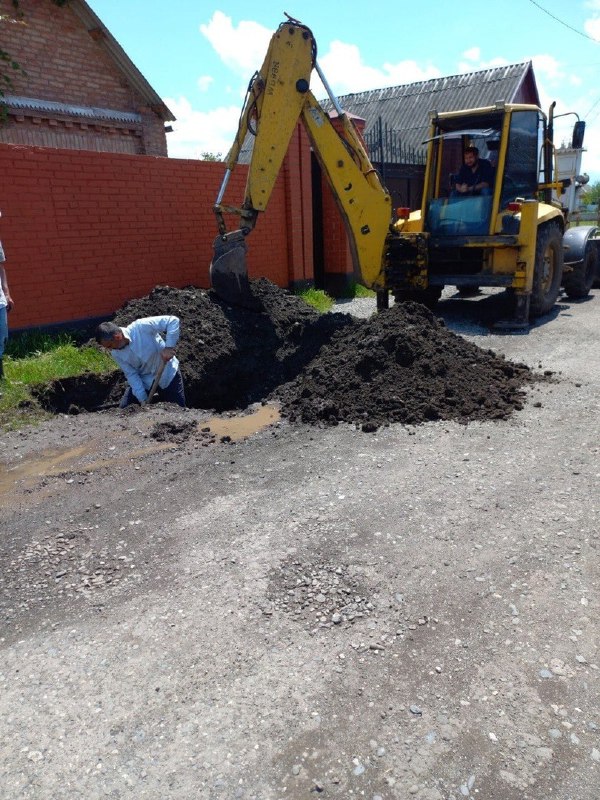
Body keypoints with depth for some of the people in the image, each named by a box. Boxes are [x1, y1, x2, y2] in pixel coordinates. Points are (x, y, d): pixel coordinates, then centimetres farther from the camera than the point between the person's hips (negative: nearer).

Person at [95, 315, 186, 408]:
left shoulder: (141, 326, -29)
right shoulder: (116, 353, -11)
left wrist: (169, 347, -39)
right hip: (144, 380, 4)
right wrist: (143, 399, -17)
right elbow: (131, 374, -9)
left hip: (167, 374, -4)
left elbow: (173, 320, -32)